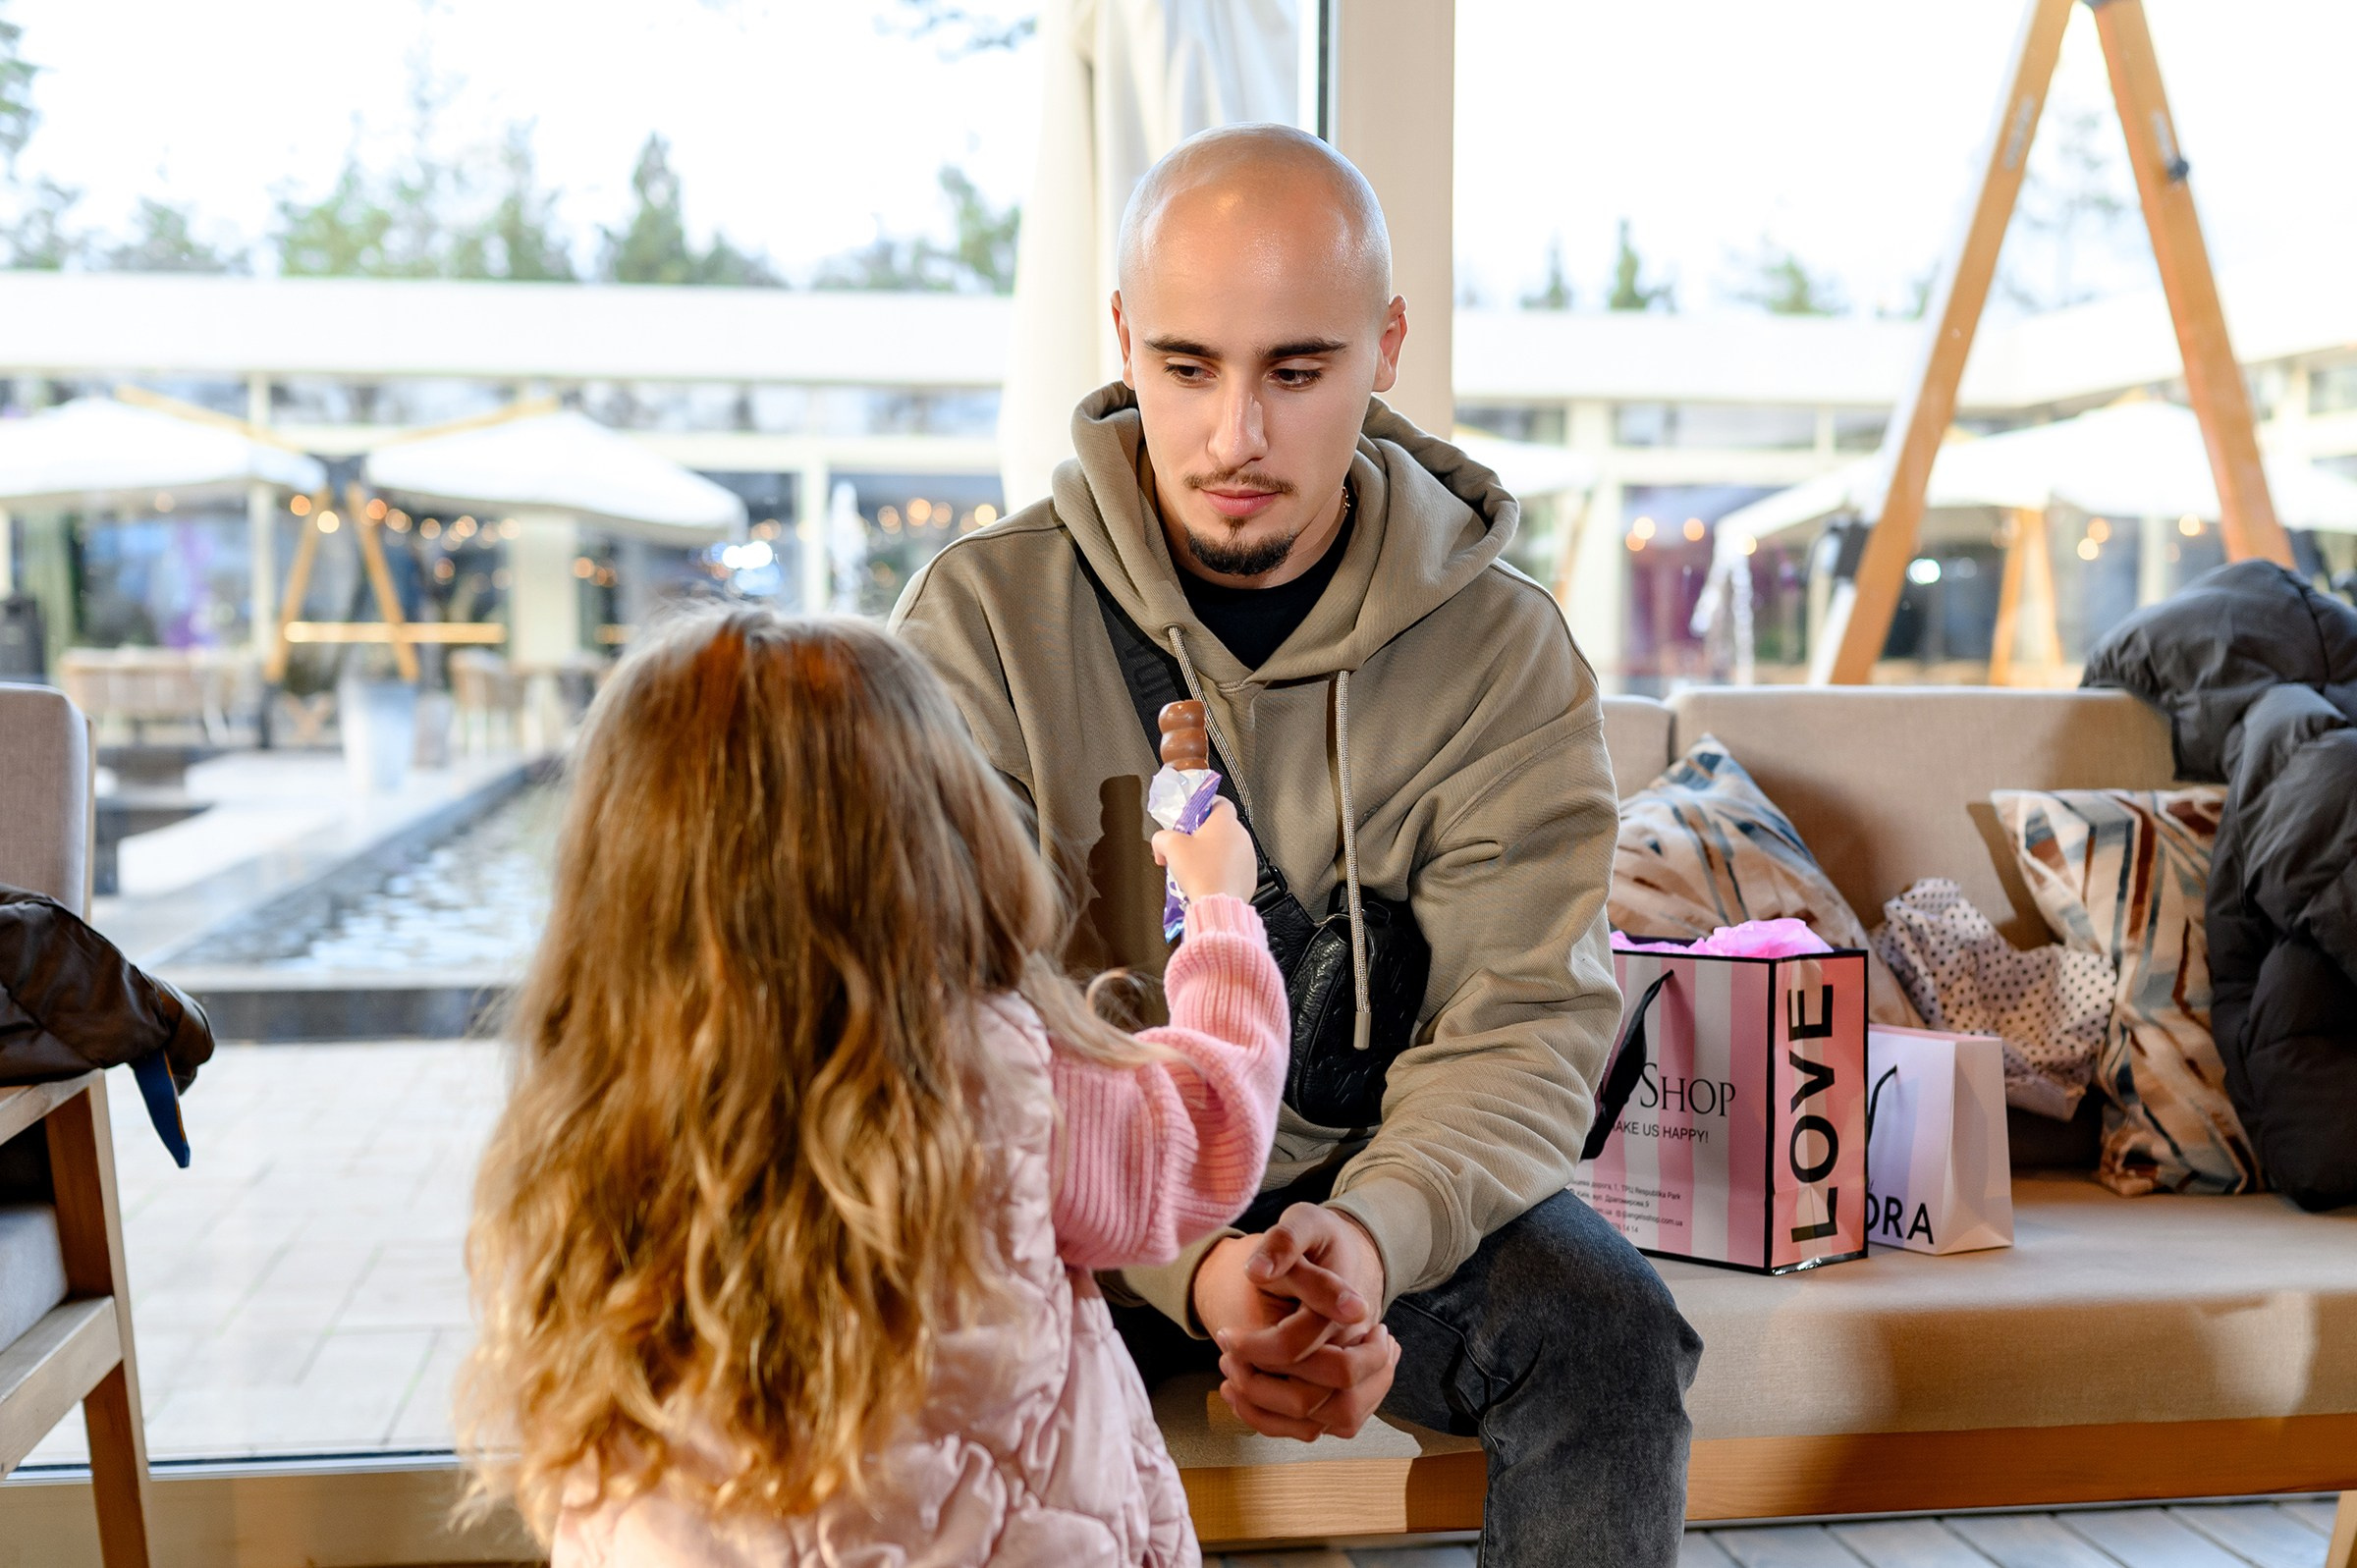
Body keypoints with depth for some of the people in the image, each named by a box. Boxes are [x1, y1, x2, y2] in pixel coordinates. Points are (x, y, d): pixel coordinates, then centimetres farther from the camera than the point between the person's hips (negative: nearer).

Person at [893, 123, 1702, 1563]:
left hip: (1383, 1185, 1)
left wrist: (1376, 1230, -31)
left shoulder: (1505, 650, -5)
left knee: (1610, 1333, -24)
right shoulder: (981, 621, -9)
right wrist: (1195, 1268, -31)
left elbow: (1525, 1018, -10)